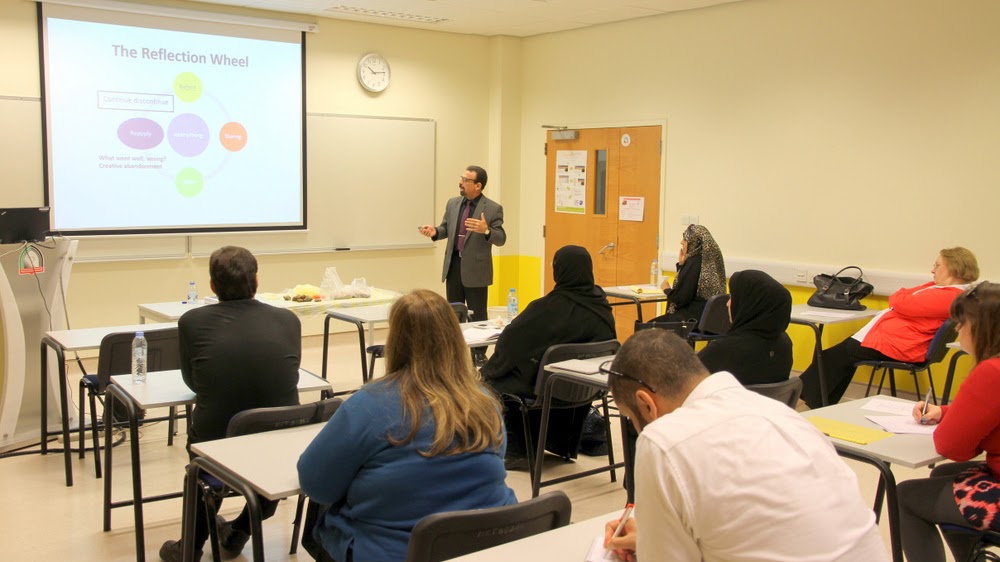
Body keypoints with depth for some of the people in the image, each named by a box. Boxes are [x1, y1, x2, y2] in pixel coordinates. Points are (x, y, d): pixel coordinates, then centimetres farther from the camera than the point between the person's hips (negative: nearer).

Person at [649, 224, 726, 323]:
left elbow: (680, 299, -19)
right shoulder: (708, 260, 9)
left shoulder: (693, 262, -19)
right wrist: (681, 264, 7)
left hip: (693, 318, -9)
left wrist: (666, 289, 1)